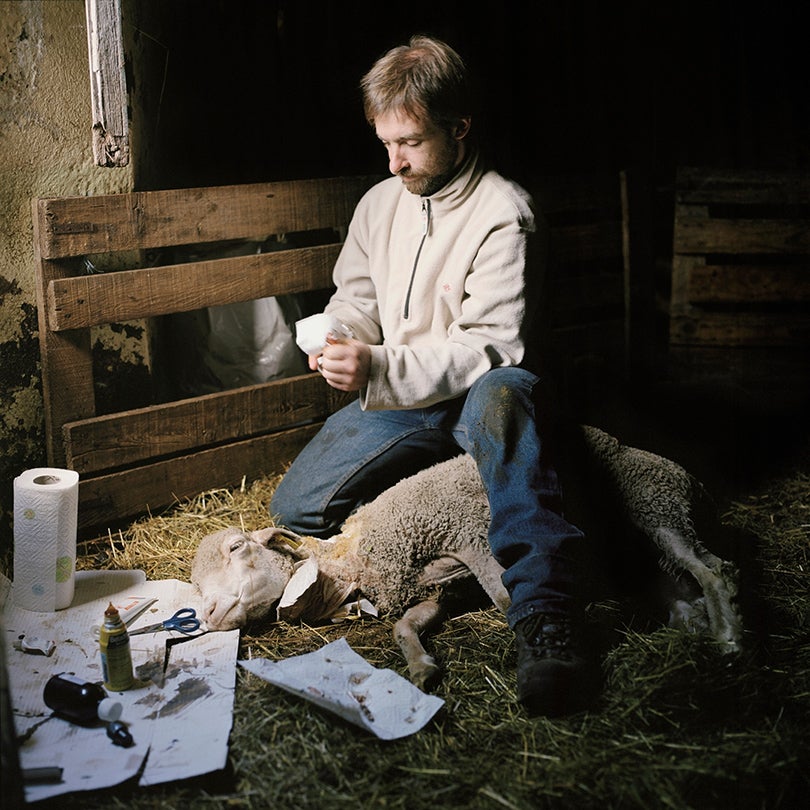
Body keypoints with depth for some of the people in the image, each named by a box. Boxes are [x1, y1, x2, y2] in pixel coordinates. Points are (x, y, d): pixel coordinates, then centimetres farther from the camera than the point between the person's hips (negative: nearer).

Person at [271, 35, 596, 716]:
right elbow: (356, 298, 16)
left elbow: (492, 347, -22)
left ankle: (544, 616, -50)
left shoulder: (504, 215, -15)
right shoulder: (379, 204, 8)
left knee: (501, 393, -44)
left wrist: (378, 369, -31)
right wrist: (338, 335, -10)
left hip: (478, 398, -6)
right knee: (294, 507, -10)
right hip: (396, 402, 6)